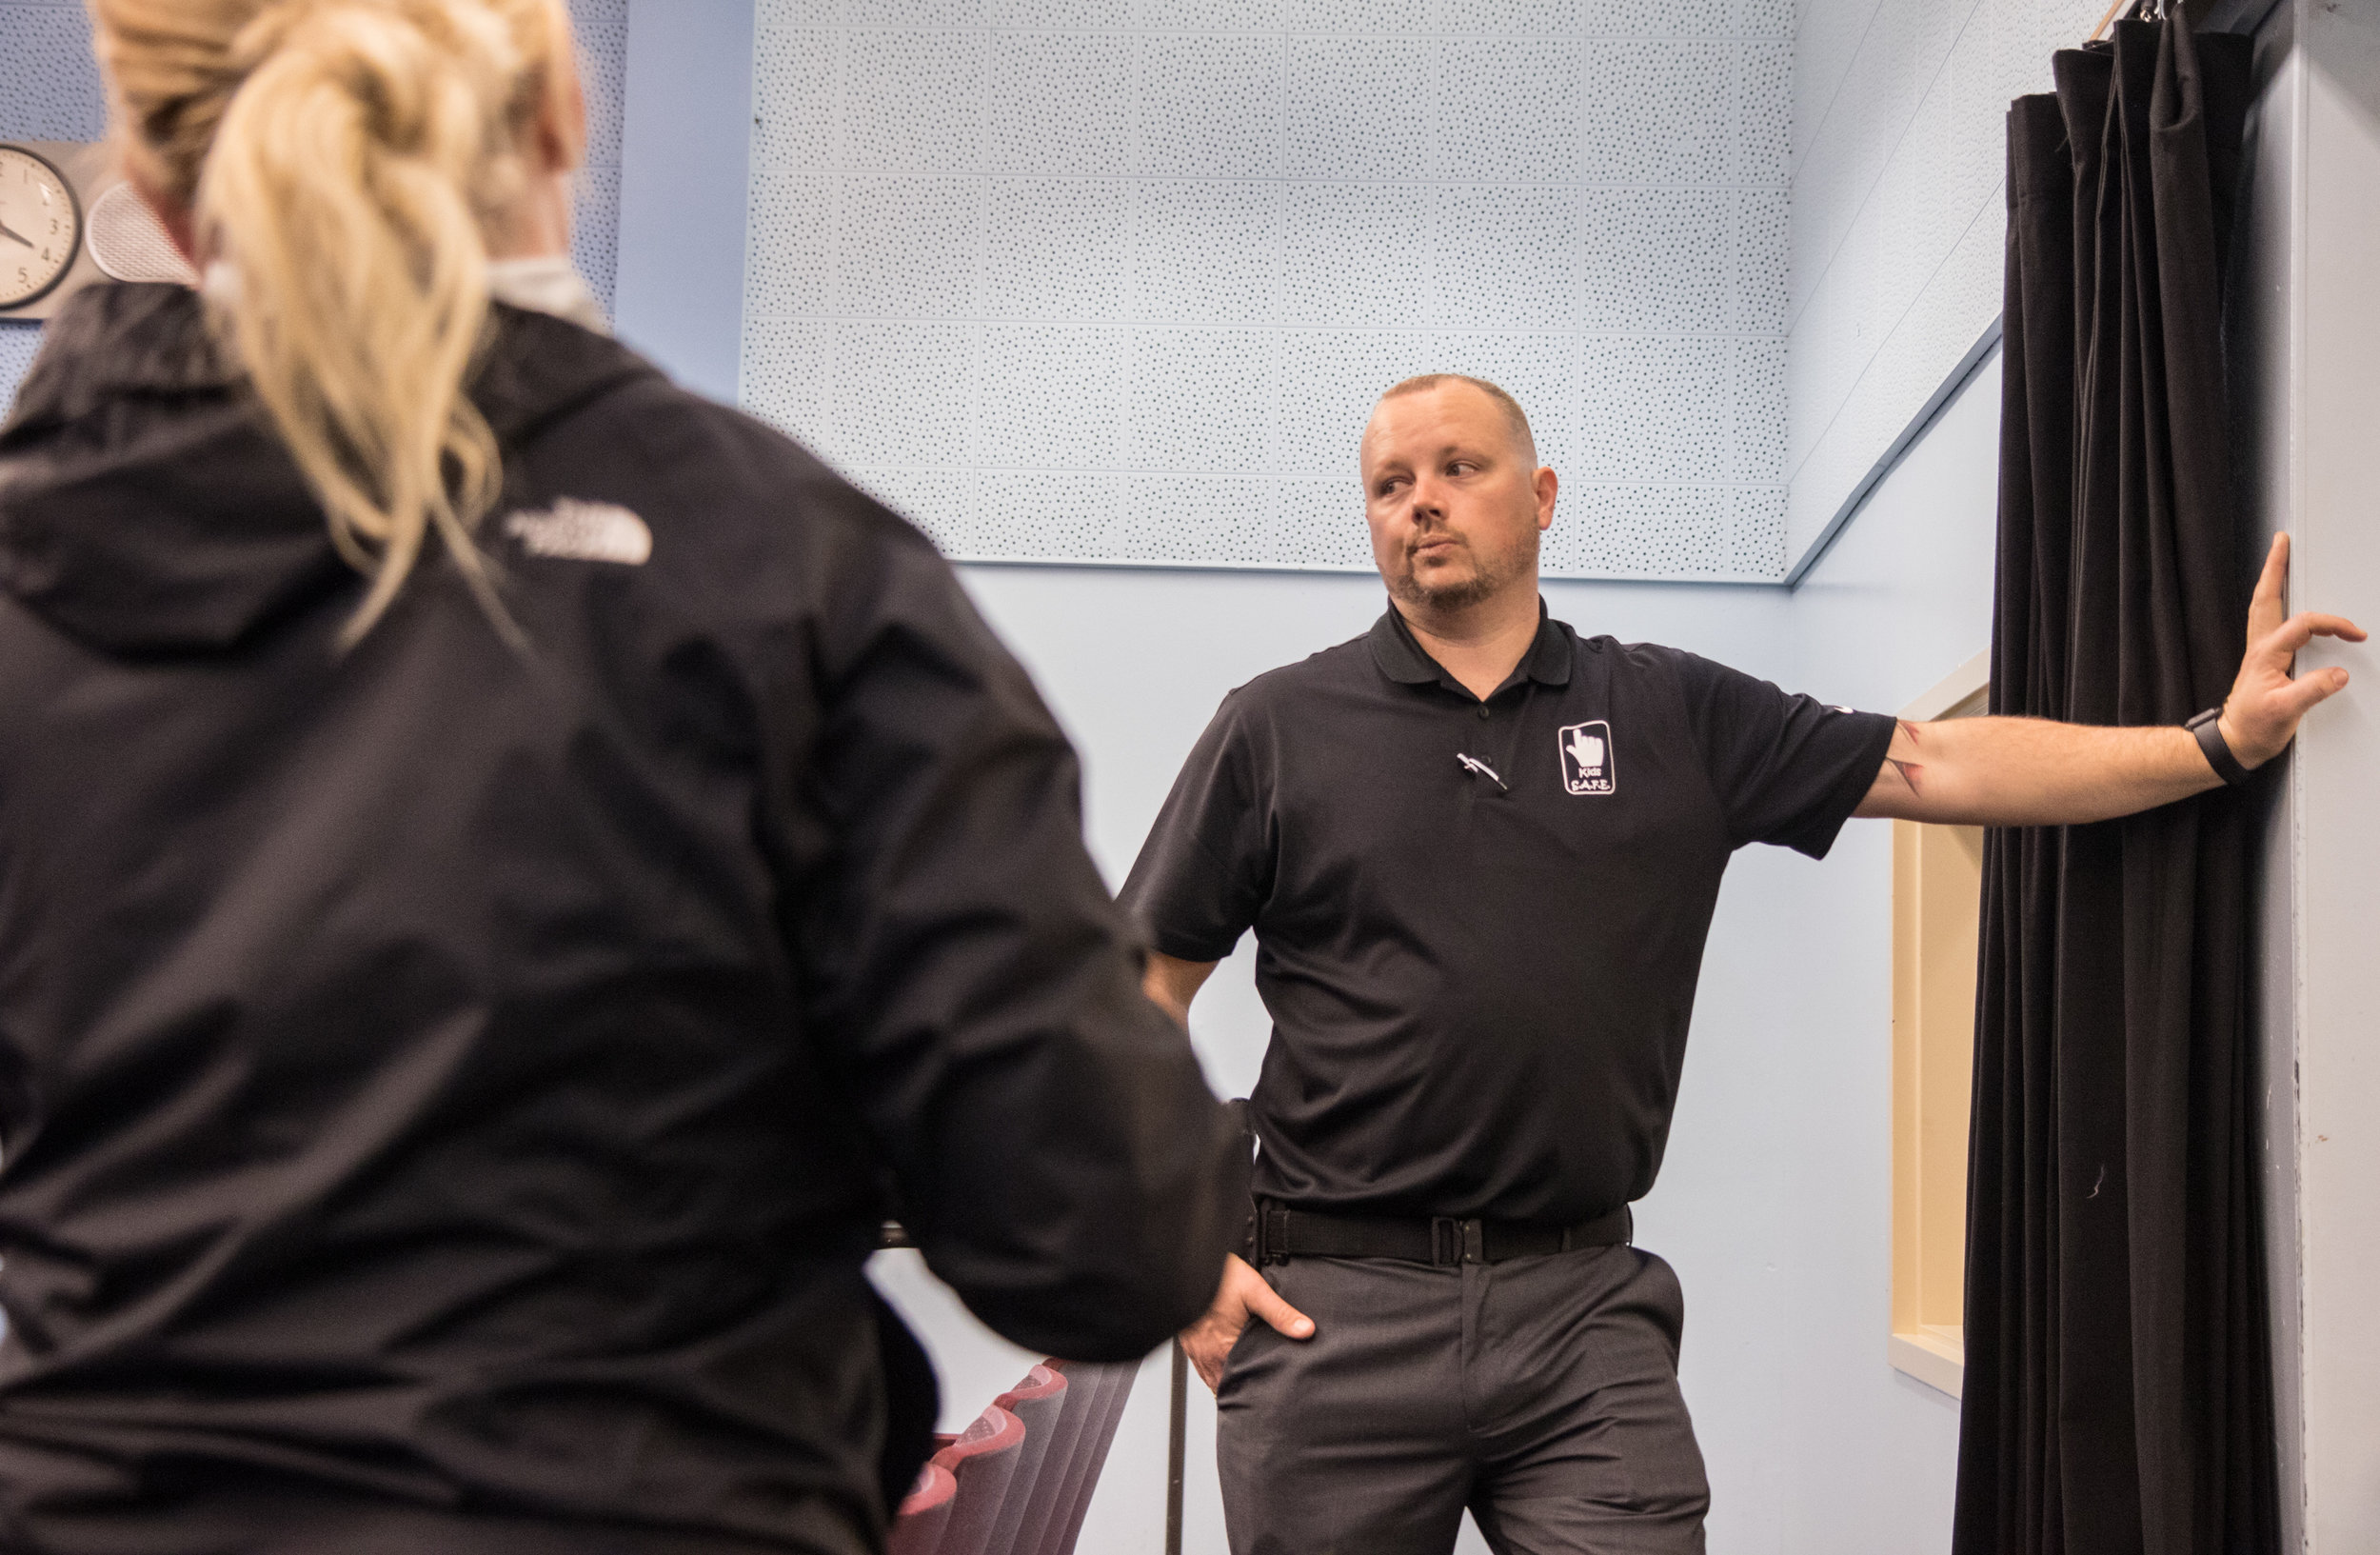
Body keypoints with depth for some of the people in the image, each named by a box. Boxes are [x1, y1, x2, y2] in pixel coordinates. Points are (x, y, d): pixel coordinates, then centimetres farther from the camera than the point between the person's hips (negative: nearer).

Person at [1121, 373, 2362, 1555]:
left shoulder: (1673, 716, 10)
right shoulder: (1279, 728, 4)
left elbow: (1938, 764, 8)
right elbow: (1140, 993, 5)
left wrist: (2223, 739, 2)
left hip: (1584, 1307, 1)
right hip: (1338, 1308, -1)